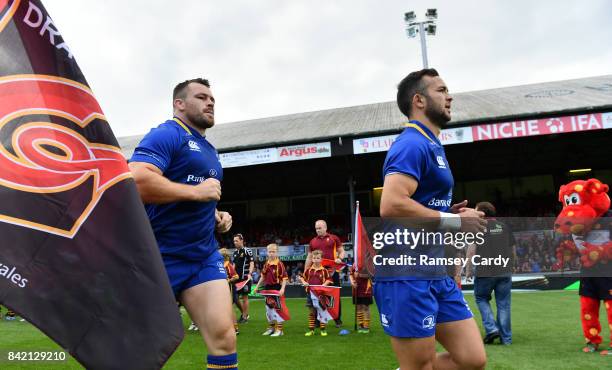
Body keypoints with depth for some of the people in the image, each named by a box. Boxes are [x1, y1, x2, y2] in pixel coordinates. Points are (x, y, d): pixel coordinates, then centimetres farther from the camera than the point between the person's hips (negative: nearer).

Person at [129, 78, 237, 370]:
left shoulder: (208, 149, 18)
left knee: (223, 335, -4)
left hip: (204, 256, 7)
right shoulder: (167, 134, -9)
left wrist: (215, 216, 10)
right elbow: (135, 181, -26)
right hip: (159, 257, -6)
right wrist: (196, 191, -20)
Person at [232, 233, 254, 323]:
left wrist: (250, 274, -21)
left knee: (244, 297, -1)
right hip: (237, 277, 7)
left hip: (245, 277, -7)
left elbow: (252, 263, -10)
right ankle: (243, 313, 26)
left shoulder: (247, 251, -5)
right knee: (234, 297, 8)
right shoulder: (234, 253, 14)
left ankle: (245, 316, 11)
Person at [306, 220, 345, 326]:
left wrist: (340, 258, -15)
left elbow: (341, 251, 7)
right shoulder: (313, 242, 11)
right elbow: (309, 258, 14)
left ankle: (338, 320, 18)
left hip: (332, 271, -2)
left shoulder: (334, 238, 3)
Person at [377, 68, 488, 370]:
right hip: (407, 276, -10)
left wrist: (451, 213, 8)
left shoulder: (430, 145, 19)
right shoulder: (413, 143, -13)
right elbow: (391, 205, -27)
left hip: (436, 274, 10)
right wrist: (454, 221, -15)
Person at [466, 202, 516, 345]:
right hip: (505, 272, 4)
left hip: (484, 272, -3)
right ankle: (506, 338, 12)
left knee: (481, 298, 15)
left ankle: (491, 329, 2)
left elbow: (471, 251, -4)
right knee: (503, 304, 9)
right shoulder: (505, 227, 13)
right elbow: (513, 251, 16)